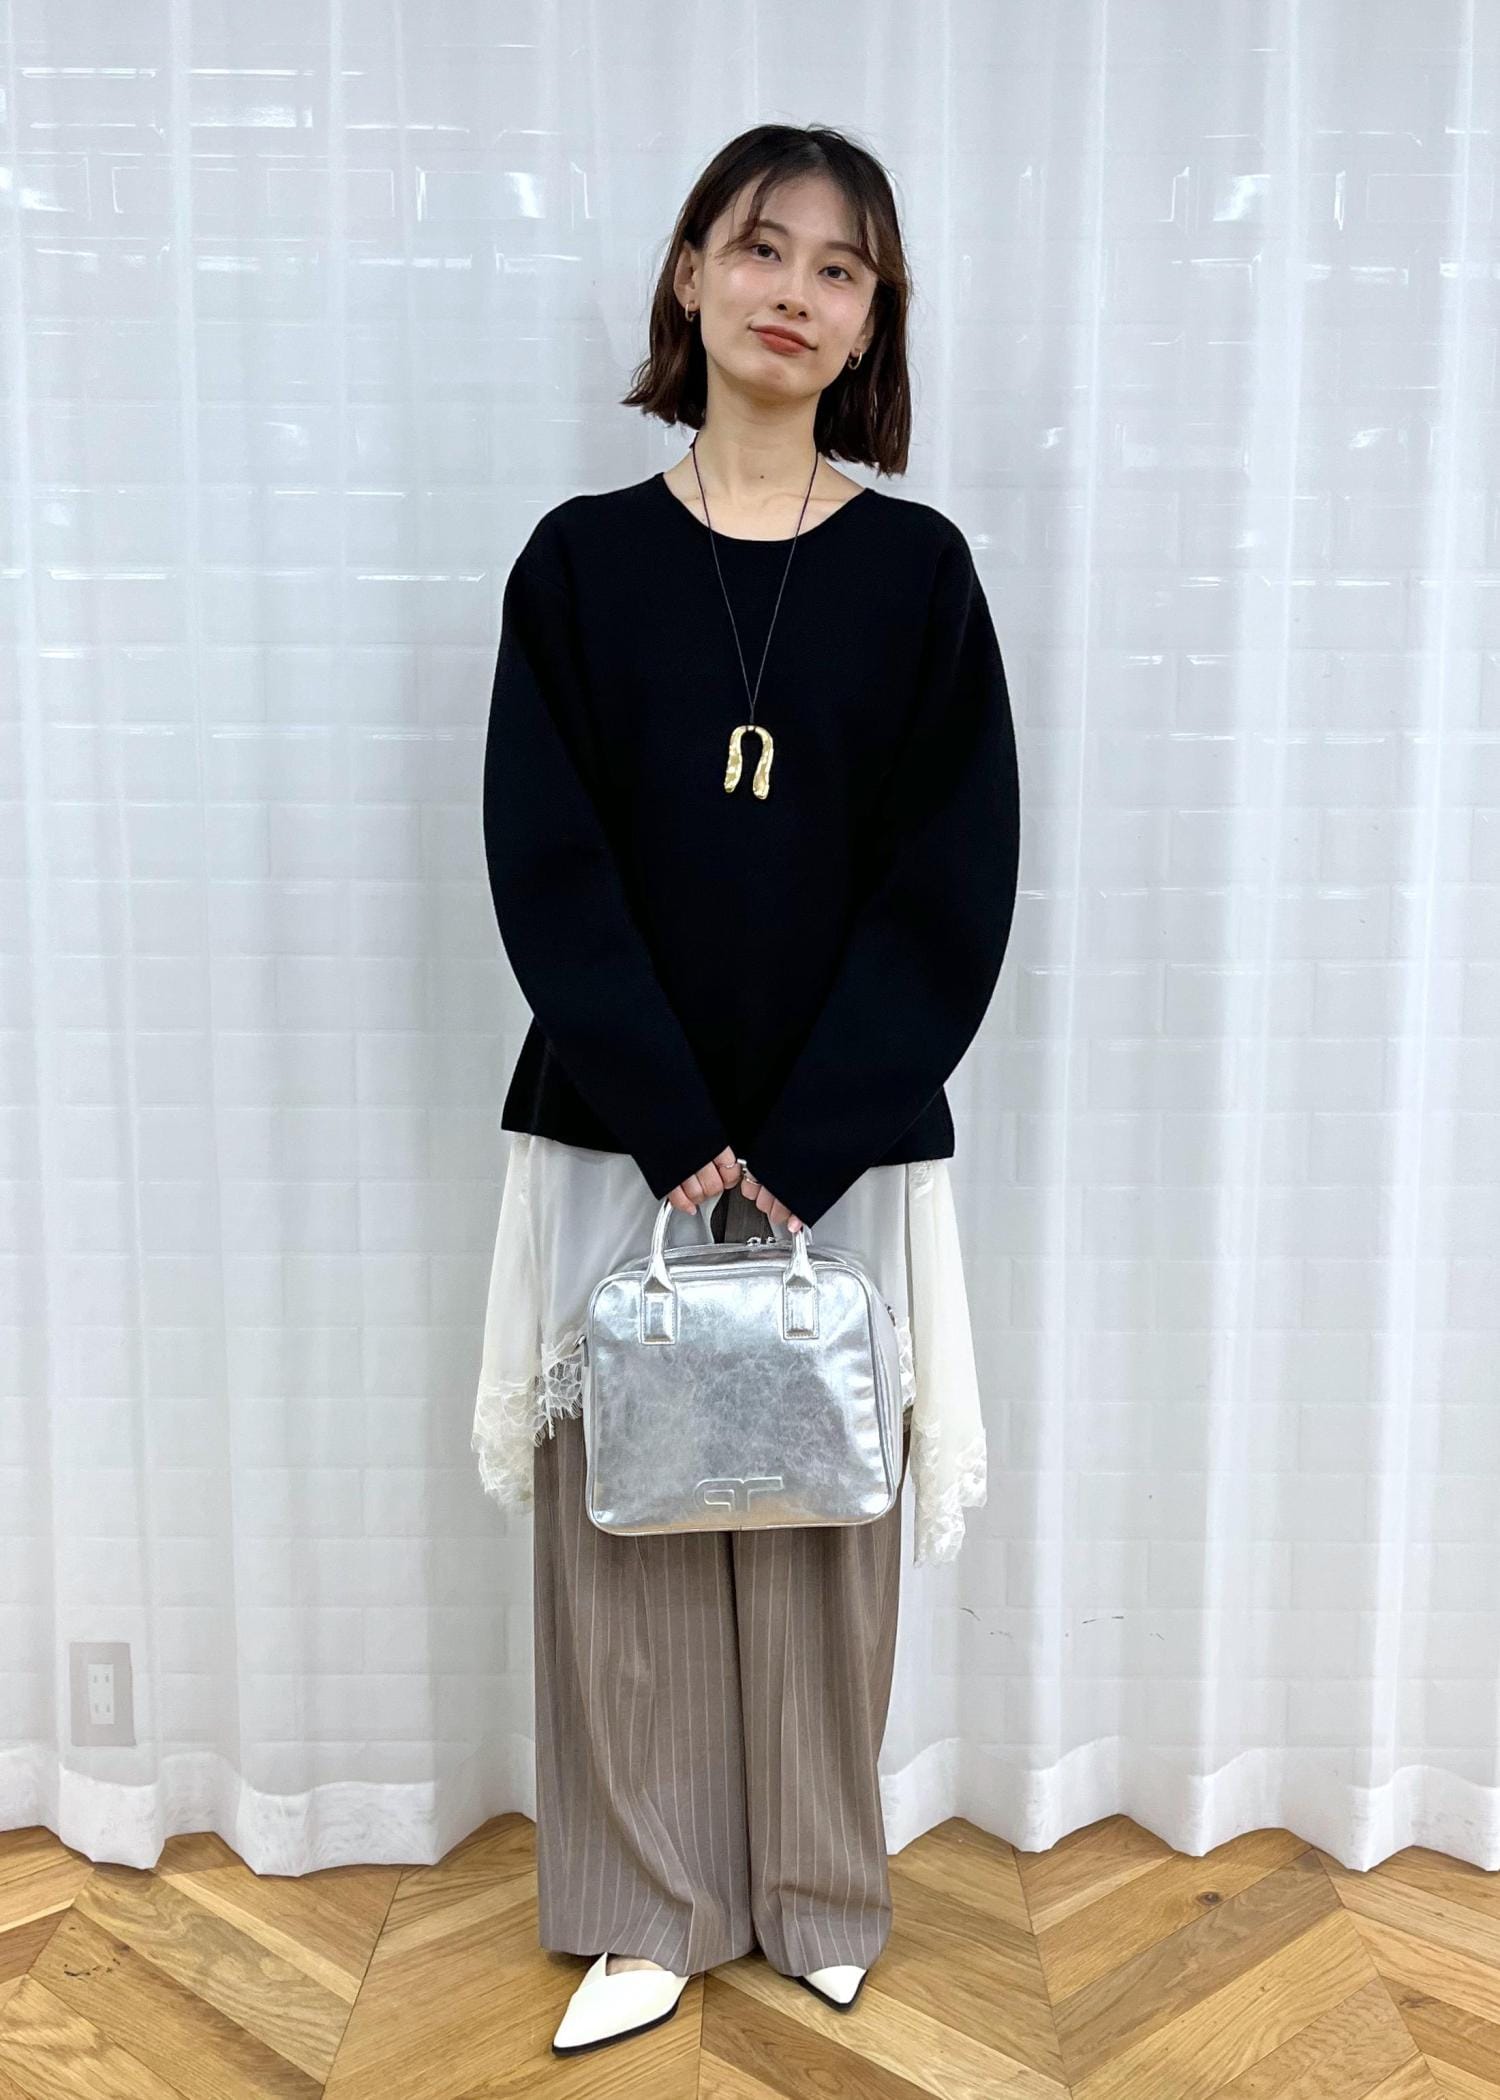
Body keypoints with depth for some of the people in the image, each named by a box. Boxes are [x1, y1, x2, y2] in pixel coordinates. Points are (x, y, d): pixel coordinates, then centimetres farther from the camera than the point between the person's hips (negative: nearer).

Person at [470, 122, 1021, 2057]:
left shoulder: (917, 571, 1)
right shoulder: (581, 559, 2)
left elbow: (951, 891, -4)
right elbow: (547, 871, -4)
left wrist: (798, 1152, -13)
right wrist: (680, 1138, -13)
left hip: (849, 1145, 0)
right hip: (616, 1136, 1)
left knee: (823, 1525, 9)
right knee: (619, 1522, 7)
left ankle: (817, 1897, 31)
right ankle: (648, 1914, 27)